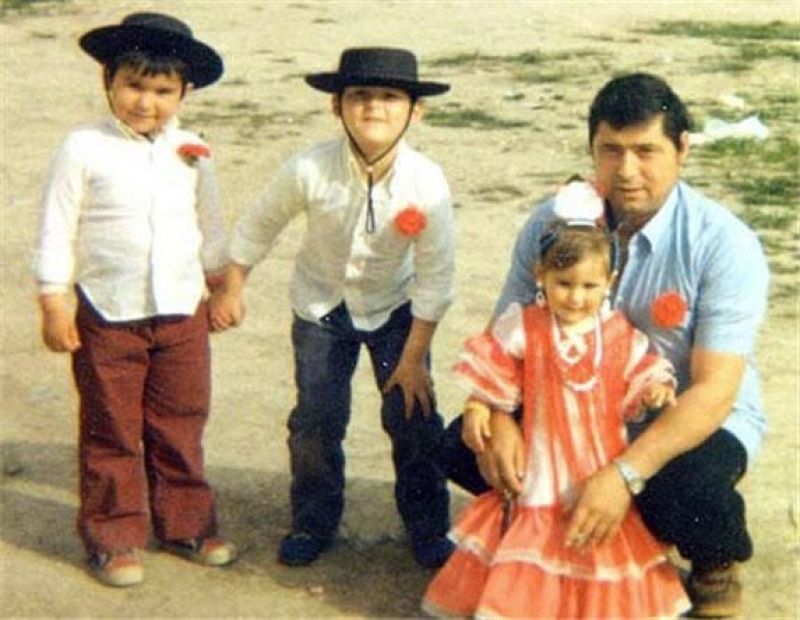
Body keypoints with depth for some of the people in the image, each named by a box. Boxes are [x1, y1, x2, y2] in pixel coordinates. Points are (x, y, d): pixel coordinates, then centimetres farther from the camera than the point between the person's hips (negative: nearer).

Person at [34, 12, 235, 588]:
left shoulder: (191, 152, 3)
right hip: (107, 317, -3)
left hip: (181, 312, 3)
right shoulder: (84, 149, -10)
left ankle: (186, 524, 29)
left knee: (181, 427, 13)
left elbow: (210, 226, 15)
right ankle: (113, 538, 20)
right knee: (111, 433, 8)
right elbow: (56, 229, -7)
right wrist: (54, 304, -9)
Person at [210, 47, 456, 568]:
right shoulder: (310, 171, -27)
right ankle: (313, 523, 22)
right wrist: (232, 290, 1)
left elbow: (435, 278, -16)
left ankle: (427, 526, 19)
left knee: (413, 416, -1)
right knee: (316, 418, 1)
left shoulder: (427, 184, -27)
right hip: (322, 304, 0)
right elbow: (259, 227, -7)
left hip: (394, 306, 0)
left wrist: (414, 355, -12)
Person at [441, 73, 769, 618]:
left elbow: (714, 389, -26)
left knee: (687, 491, -38)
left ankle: (717, 567, 1)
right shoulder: (553, 224, -9)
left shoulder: (724, 243, -21)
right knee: (460, 448, -14)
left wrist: (625, 473, -39)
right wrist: (499, 420, -27)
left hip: (697, 417, -4)